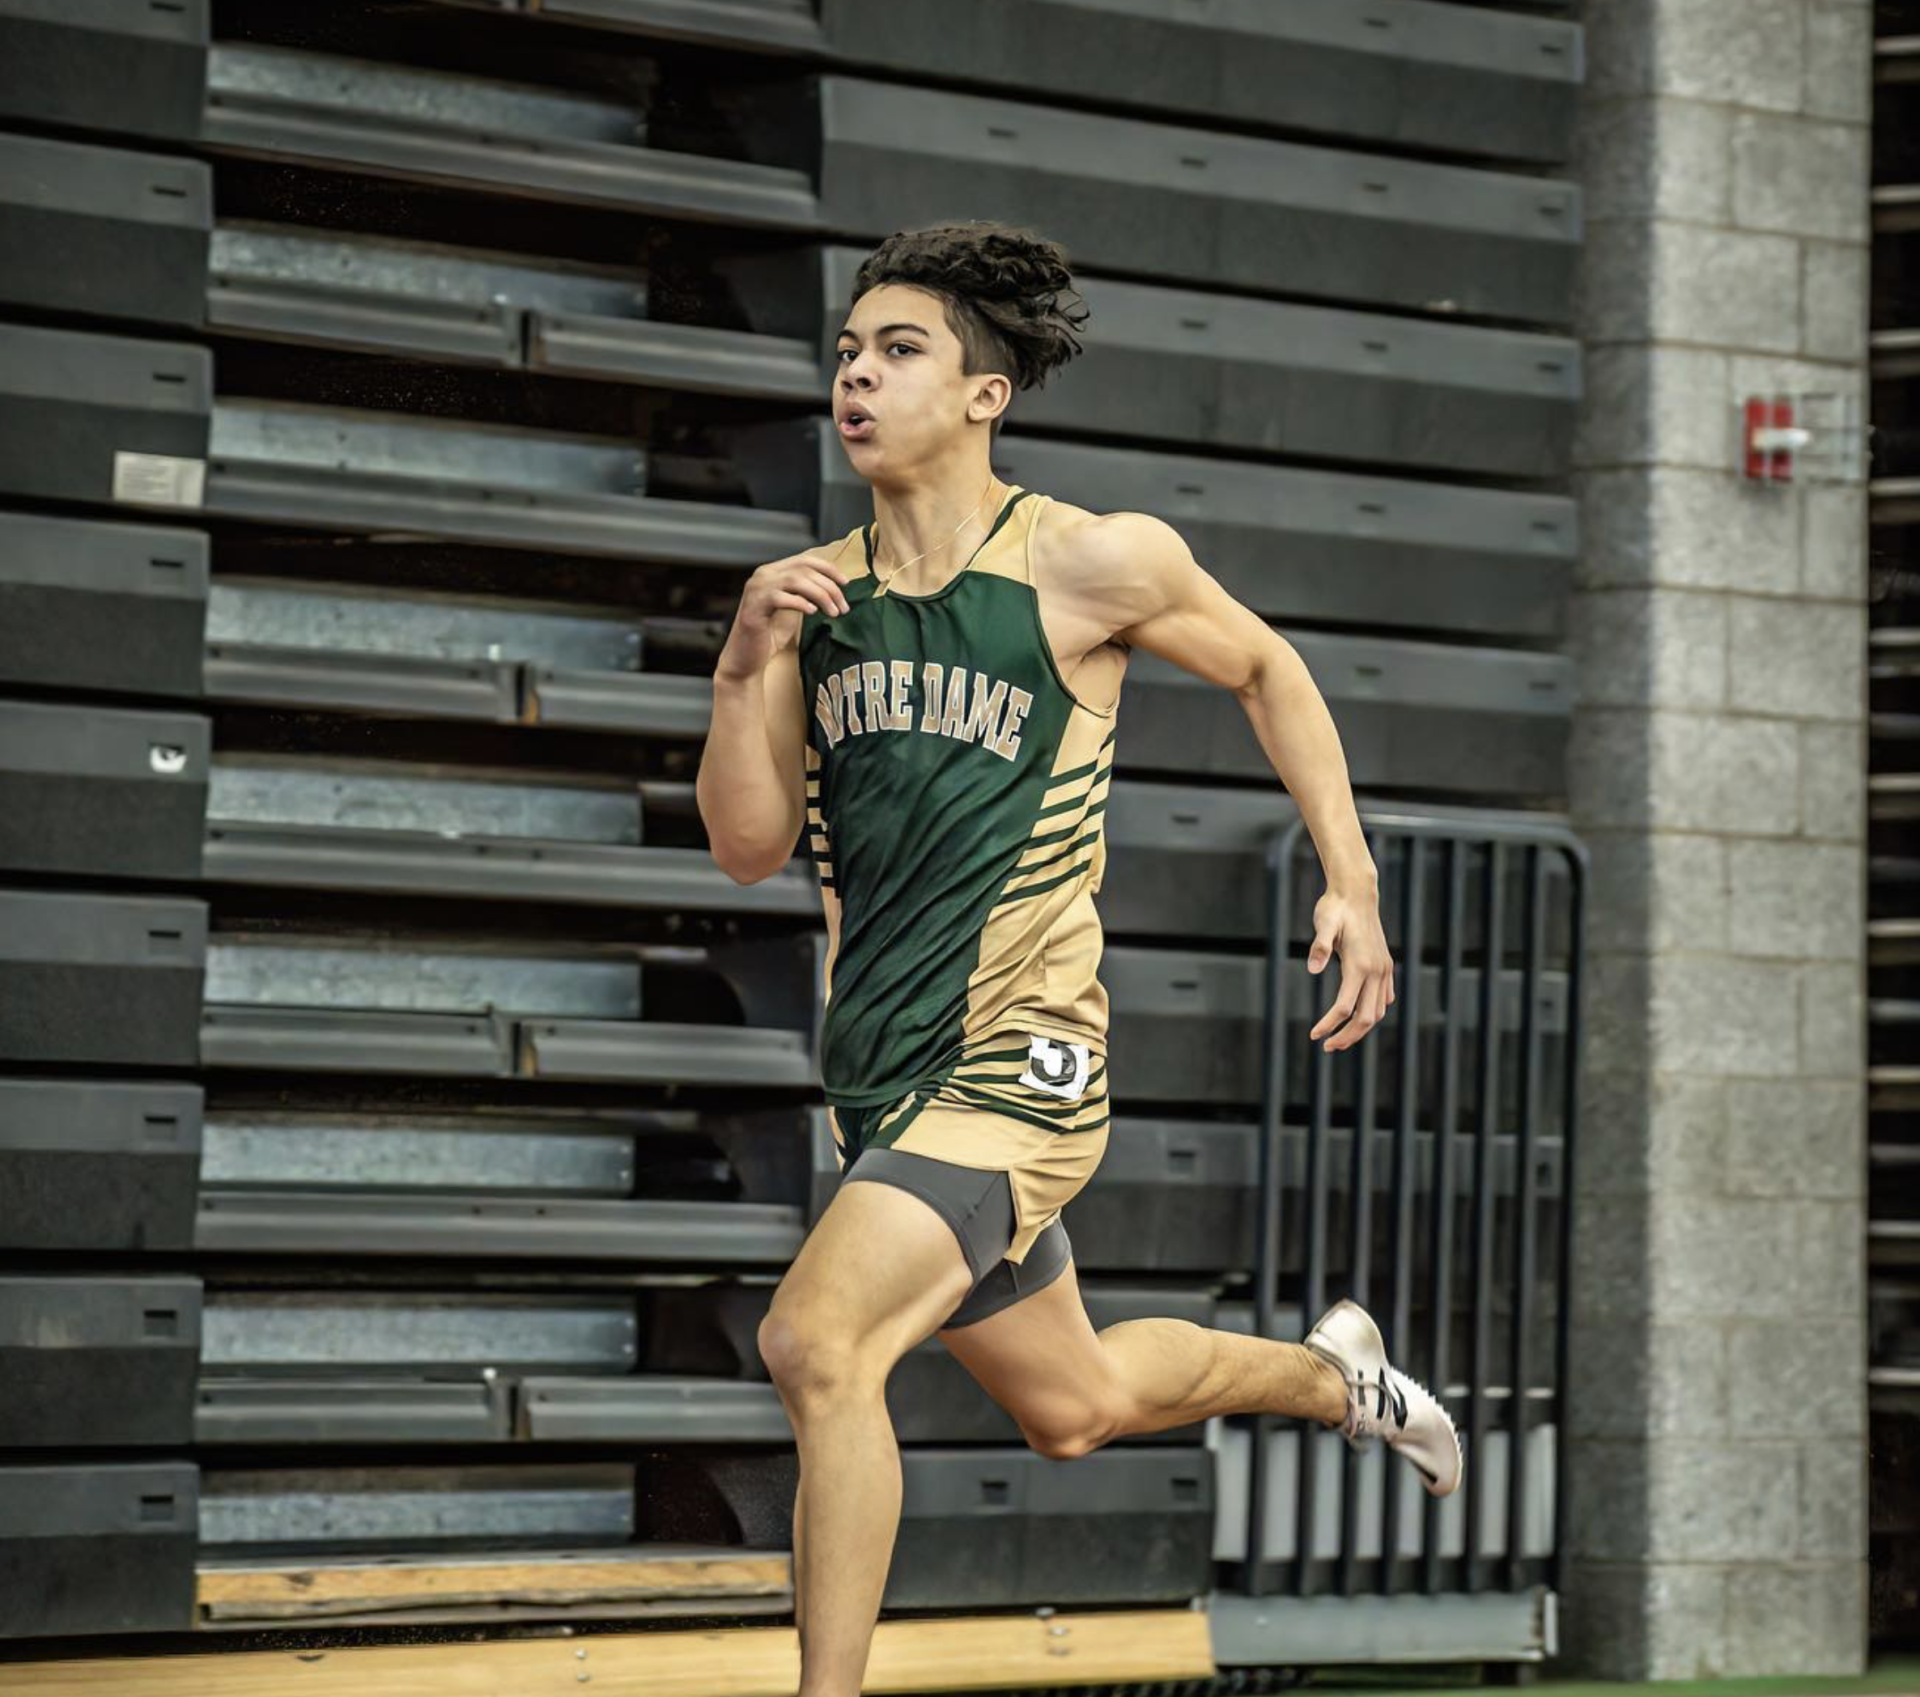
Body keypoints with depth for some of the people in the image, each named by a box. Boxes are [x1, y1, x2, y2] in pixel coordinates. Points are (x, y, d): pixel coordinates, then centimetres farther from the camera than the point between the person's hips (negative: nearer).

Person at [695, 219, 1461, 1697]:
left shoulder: (1090, 562, -8)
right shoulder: (813, 593, 5)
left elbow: (1264, 667, 9)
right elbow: (749, 846, 3)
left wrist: (1352, 882, 3)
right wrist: (747, 668, -13)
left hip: (1017, 1061, -6)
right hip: (881, 1074, 6)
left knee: (818, 1341, -26)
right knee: (1073, 1406, 23)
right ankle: (1330, 1373, 52)